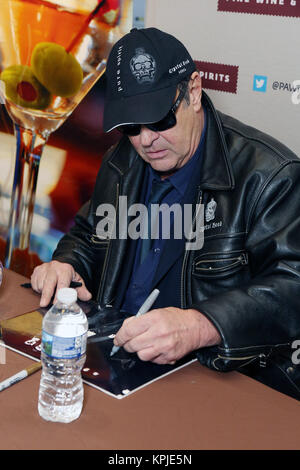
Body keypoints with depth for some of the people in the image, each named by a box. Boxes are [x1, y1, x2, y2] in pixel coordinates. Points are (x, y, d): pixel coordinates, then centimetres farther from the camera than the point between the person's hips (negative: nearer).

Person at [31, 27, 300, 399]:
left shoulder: (269, 174, -13)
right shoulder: (121, 163, 10)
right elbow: (88, 235, 26)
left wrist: (198, 326, -37)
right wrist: (66, 265, 2)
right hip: (114, 354, 7)